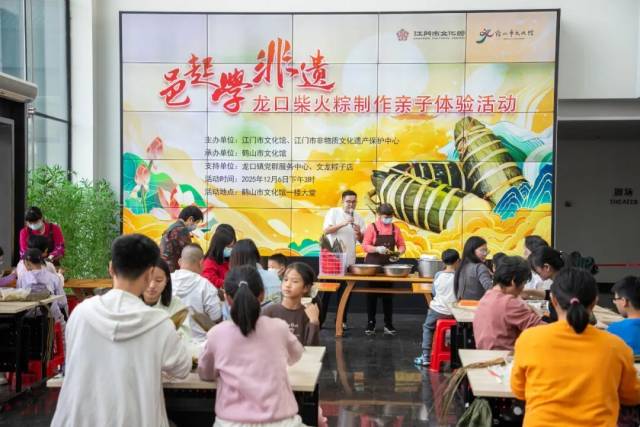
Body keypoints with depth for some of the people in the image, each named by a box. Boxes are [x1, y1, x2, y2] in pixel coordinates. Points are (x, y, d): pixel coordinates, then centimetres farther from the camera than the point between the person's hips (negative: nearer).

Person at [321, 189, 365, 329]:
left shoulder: (358, 217, 7)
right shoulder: (334, 212, -3)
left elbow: (361, 240, 7)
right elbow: (326, 230, -15)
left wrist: (358, 233, -15)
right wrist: (343, 224, -25)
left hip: (349, 259, 3)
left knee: (344, 291, 8)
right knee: (326, 289, 2)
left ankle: (342, 320, 17)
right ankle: (319, 319, 10)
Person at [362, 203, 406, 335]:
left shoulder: (395, 229, 4)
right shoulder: (372, 227, -6)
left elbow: (401, 245, 8)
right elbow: (365, 246, -10)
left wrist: (399, 251, -14)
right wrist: (377, 249, -26)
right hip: (372, 265, -2)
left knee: (388, 295, 6)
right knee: (372, 295, 3)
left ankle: (388, 324, 13)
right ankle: (371, 324, 12)